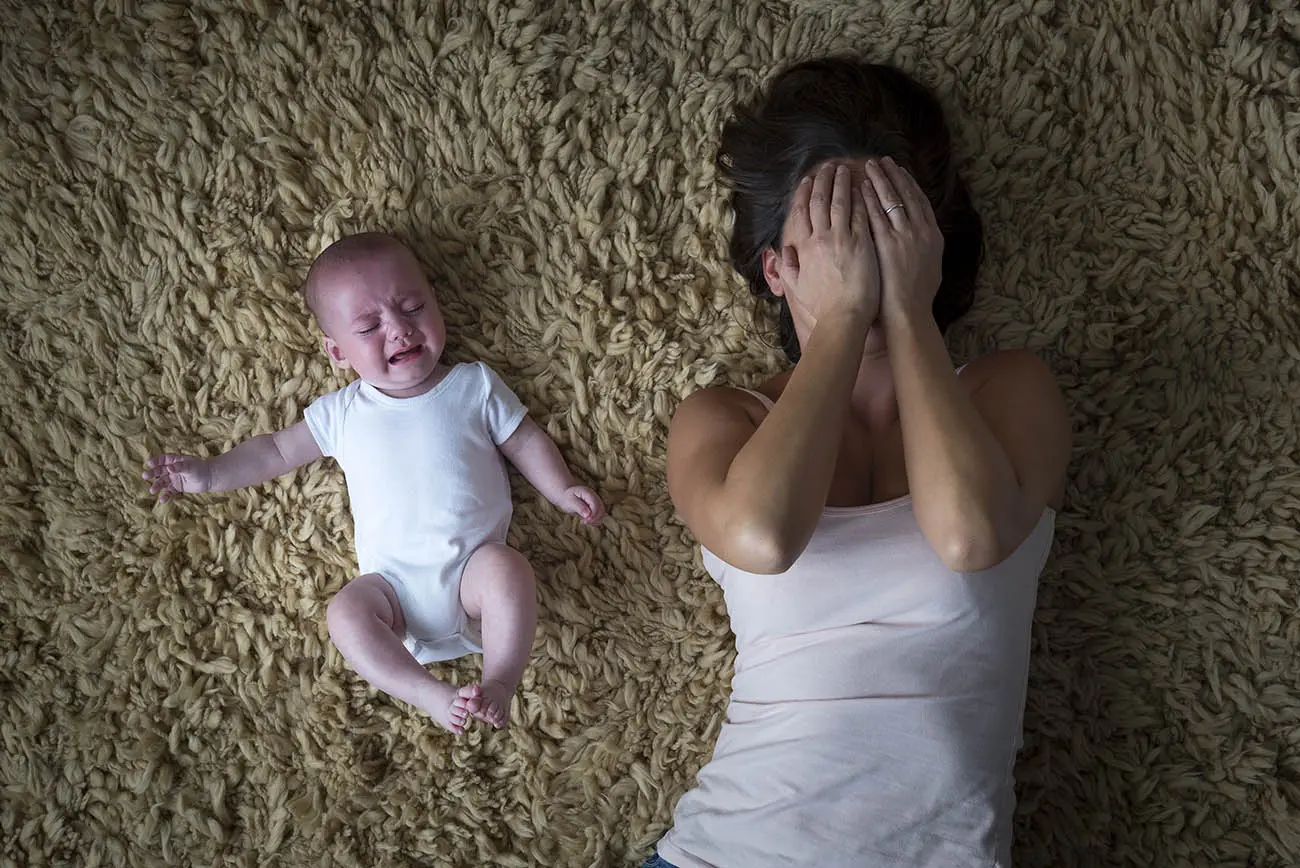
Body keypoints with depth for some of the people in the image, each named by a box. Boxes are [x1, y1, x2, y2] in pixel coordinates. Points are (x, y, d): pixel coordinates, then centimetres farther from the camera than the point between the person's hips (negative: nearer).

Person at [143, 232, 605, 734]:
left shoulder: (474, 385, 9)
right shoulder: (343, 412, 11)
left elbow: (525, 441, 14)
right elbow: (278, 451, 18)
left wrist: (564, 491, 2)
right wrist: (210, 475, 10)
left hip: (473, 563, -1)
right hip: (393, 578, 2)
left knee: (507, 568, -32)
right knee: (345, 612, -25)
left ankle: (501, 682, -25)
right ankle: (429, 694, -27)